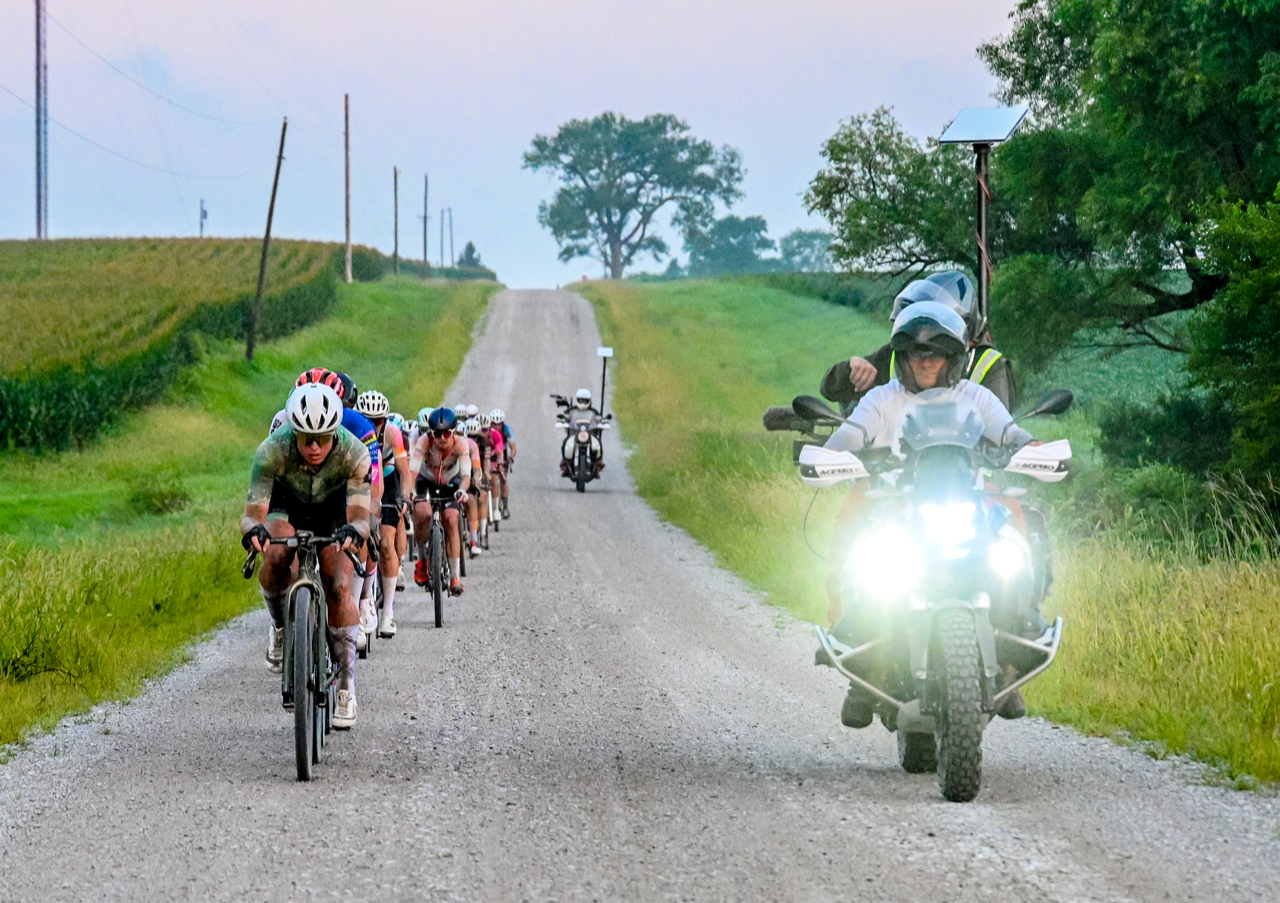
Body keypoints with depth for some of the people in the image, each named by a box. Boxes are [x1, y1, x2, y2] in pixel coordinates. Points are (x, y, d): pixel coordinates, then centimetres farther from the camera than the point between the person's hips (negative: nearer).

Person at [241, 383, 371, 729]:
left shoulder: (354, 454, -35)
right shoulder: (272, 451, -36)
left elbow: (360, 515, -40)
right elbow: (253, 511, -37)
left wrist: (353, 531, -63)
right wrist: (253, 530, -61)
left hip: (331, 512, 0)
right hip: (286, 507, 0)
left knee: (338, 589, -17)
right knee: (276, 557, -32)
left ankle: (347, 685, -4)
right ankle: (280, 627, -3)